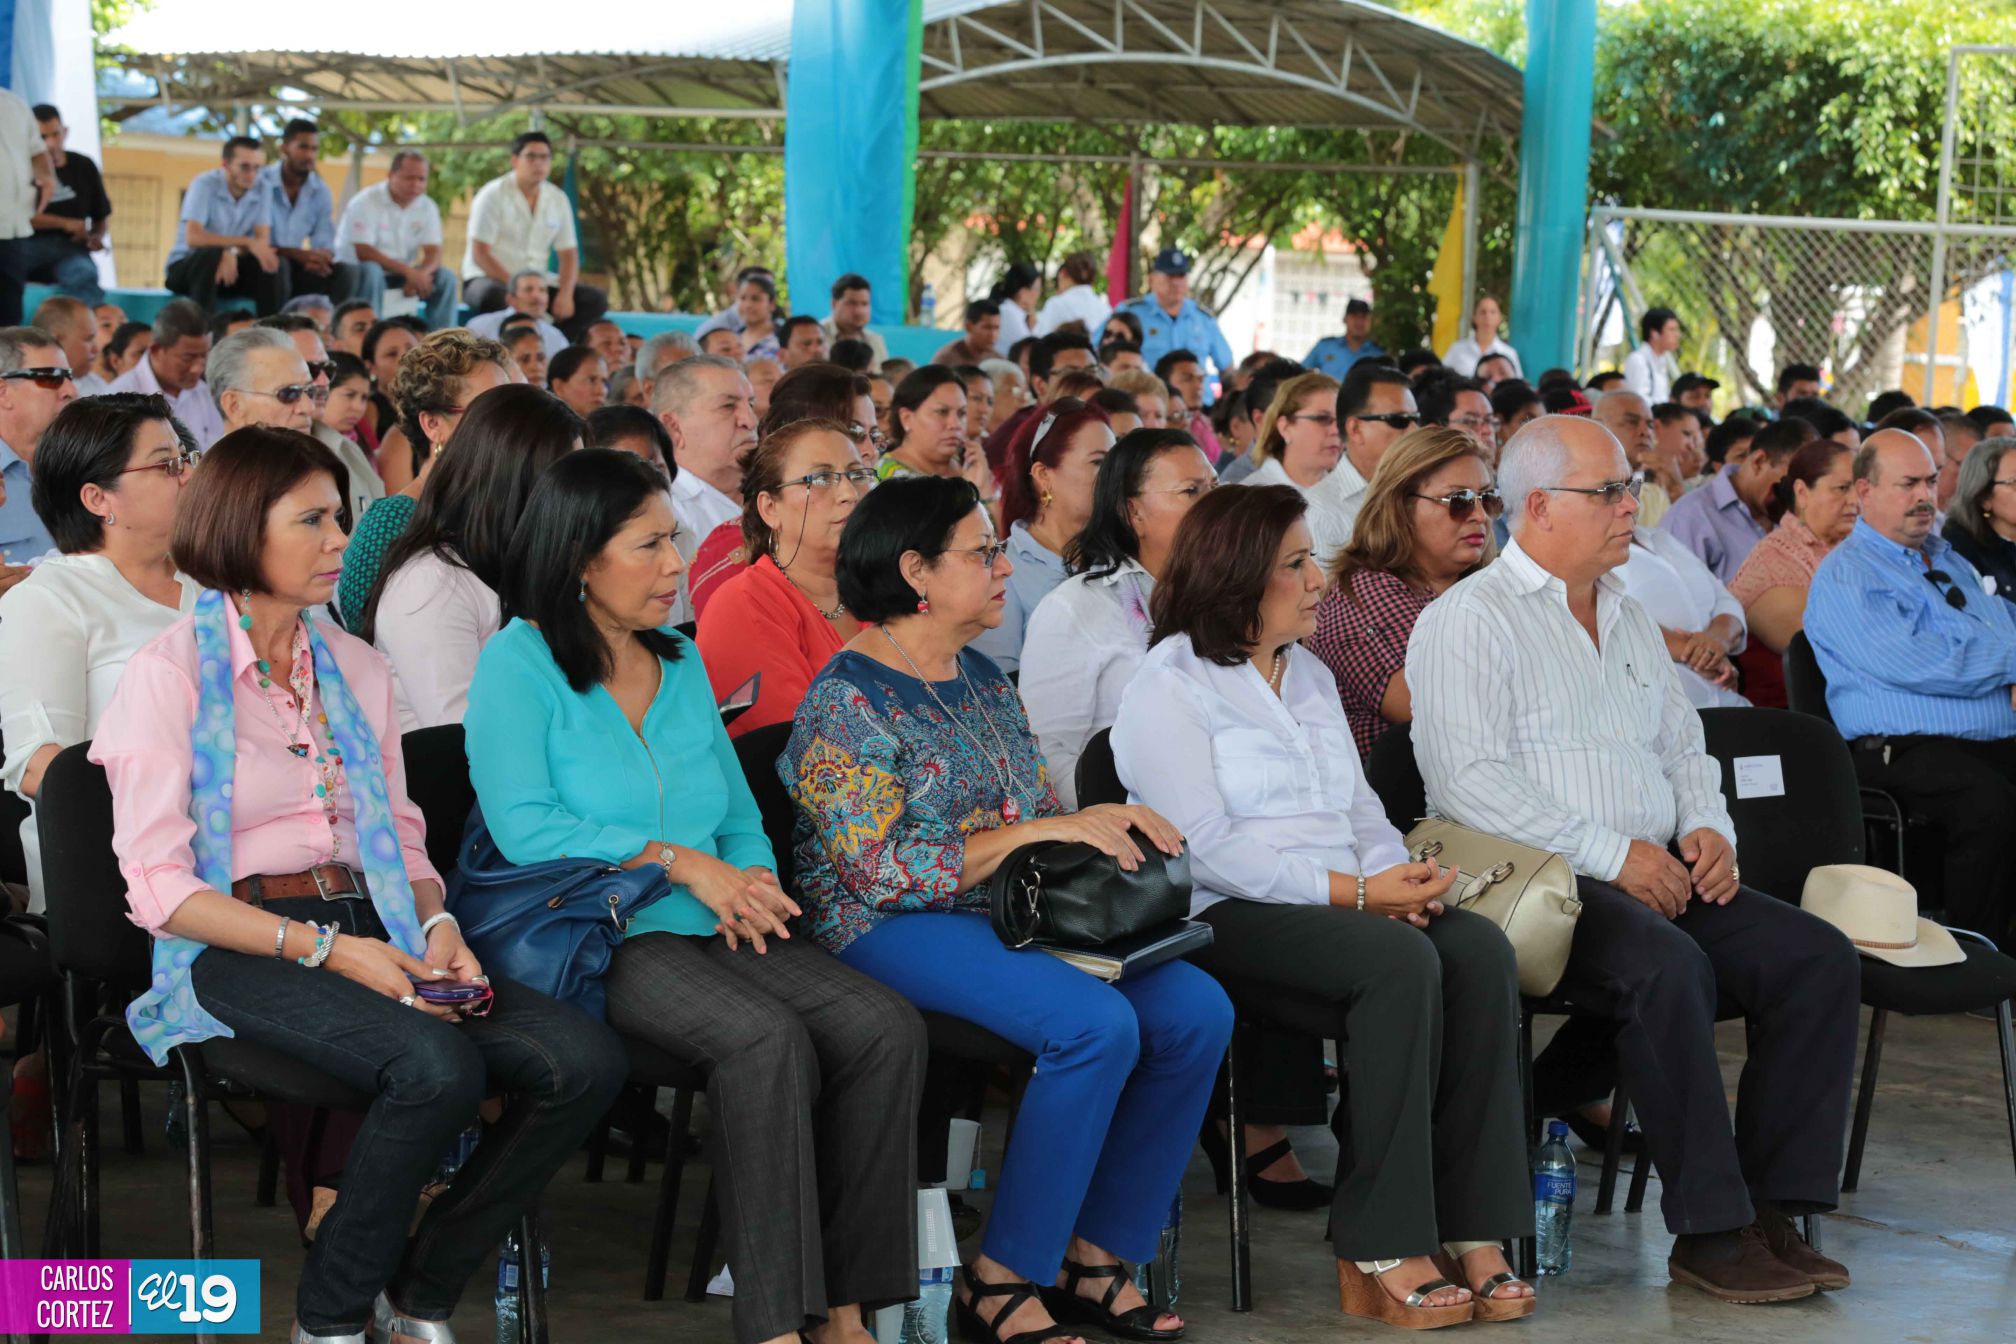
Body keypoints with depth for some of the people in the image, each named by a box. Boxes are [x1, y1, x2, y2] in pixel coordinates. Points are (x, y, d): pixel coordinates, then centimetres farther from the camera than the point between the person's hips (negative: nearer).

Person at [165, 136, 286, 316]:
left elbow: (263, 240, -11)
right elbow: (193, 238, -28)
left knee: (274, 265, -22)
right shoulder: (204, 184, -17)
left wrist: (233, 253, -32)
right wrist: (247, 242, -34)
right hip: (187, 265, -4)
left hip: (231, 266, 4)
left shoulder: (261, 190, -5)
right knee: (211, 255, -36)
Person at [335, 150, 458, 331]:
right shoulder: (365, 203, -15)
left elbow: (433, 252, -2)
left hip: (400, 275, 5)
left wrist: (421, 274, -27)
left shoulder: (427, 206, 2)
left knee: (445, 276, -14)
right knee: (371, 272, -38)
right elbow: (362, 252, -23)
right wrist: (408, 271, -30)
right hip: (356, 270, -5)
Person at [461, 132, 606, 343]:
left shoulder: (558, 199, 7)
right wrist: (519, 289, -24)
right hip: (488, 278, -6)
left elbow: (569, 254, 8)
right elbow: (480, 254, -14)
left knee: (596, 300, -12)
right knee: (495, 296, -41)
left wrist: (565, 294, -12)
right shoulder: (493, 195, -9)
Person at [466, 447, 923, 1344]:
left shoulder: (682, 666, 20)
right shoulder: (520, 663, -1)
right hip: (588, 937, -7)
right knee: (767, 1039, -33)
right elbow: (523, 828, -13)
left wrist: (749, 882, -2)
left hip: (710, 929, 7)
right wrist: (679, 862, -16)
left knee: (887, 1030, -19)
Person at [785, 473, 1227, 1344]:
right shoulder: (848, 700, -9)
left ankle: (1097, 1255, -5)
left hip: (1012, 915, 8)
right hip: (894, 930, -8)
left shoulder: (982, 681, 17)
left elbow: (1041, 814, 21)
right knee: (1097, 1026, -31)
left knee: (1196, 1009, -14)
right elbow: (879, 870, -17)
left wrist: (1102, 823, -3)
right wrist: (1038, 834, -18)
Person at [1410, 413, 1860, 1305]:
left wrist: (1708, 829, 4)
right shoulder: (1468, 619, -3)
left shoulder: (1629, 619, 23)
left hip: (1662, 875, 8)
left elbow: (1682, 745, 28)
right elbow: (1470, 779, -15)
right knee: (1668, 965, -35)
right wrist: (1612, 855, -18)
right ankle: (1710, 1232, -28)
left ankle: (1773, 1209, -13)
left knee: (1818, 957, -14)